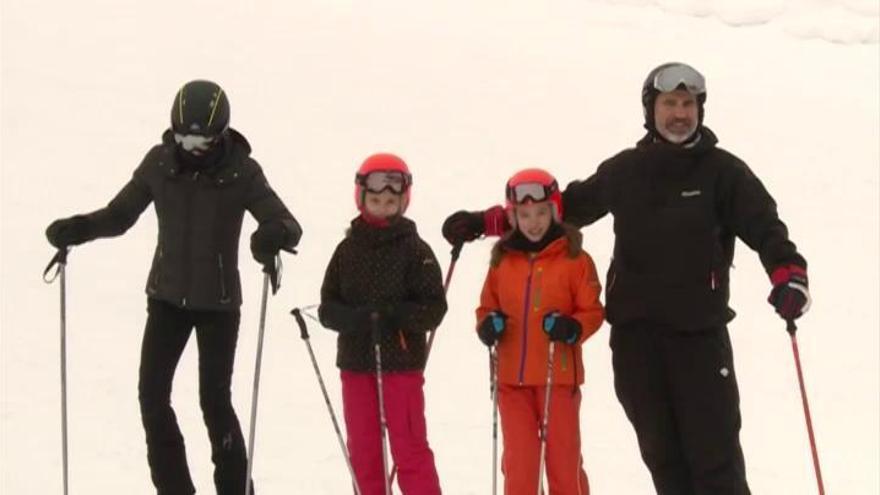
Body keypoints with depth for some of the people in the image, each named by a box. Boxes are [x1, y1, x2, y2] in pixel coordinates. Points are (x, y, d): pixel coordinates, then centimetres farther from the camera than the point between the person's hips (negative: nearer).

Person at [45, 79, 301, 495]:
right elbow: (120, 214, 3)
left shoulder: (241, 172, -13)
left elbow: (288, 224, -16)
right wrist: (77, 229, -16)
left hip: (218, 301, -3)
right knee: (152, 393, -2)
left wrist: (274, 235, -40)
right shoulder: (159, 162, -5)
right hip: (167, 295, 3)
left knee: (214, 400, -4)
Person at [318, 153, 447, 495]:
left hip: (402, 362, -4)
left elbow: (434, 309, -5)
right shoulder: (348, 249, 8)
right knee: (363, 450, 10)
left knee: (409, 448, -4)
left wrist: (397, 315, -23)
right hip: (355, 363, 4)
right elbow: (327, 307, 6)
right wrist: (353, 318, -16)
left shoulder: (414, 249, -2)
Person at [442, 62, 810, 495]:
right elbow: (564, 205, 21)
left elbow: (765, 227, -8)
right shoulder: (625, 171, 11)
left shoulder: (722, 171, 2)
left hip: (700, 332, -3)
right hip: (634, 333, 3)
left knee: (714, 455, -7)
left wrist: (789, 274, -29)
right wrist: (483, 222, 18)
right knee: (661, 451, 6)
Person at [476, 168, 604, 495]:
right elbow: (488, 306, 16)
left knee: (563, 458, 6)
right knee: (518, 460, 4)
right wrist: (488, 324, -6)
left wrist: (572, 328, -21)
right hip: (512, 376, 3)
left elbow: (592, 310, -2)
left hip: (559, 374, -2)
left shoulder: (574, 259, -3)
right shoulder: (503, 260, 7)